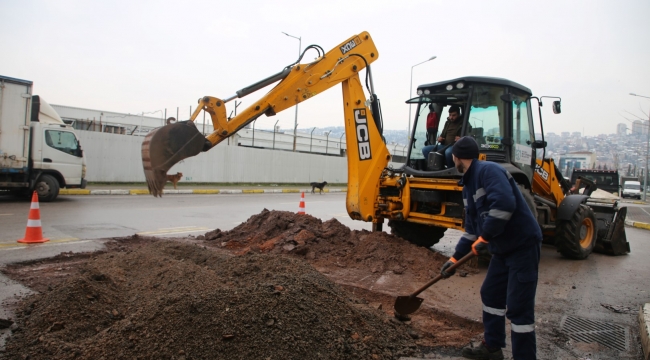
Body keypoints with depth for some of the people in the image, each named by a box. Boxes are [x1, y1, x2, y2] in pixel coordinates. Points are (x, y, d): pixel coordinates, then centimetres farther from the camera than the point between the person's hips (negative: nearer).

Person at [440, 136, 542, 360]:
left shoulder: (488, 171, -18)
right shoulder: (469, 184, 12)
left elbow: (504, 204, -34)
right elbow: (472, 228, 16)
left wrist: (484, 238, -26)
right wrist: (455, 258, 14)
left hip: (523, 244, -10)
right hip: (503, 247, 10)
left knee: (518, 306, -5)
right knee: (490, 294, 17)